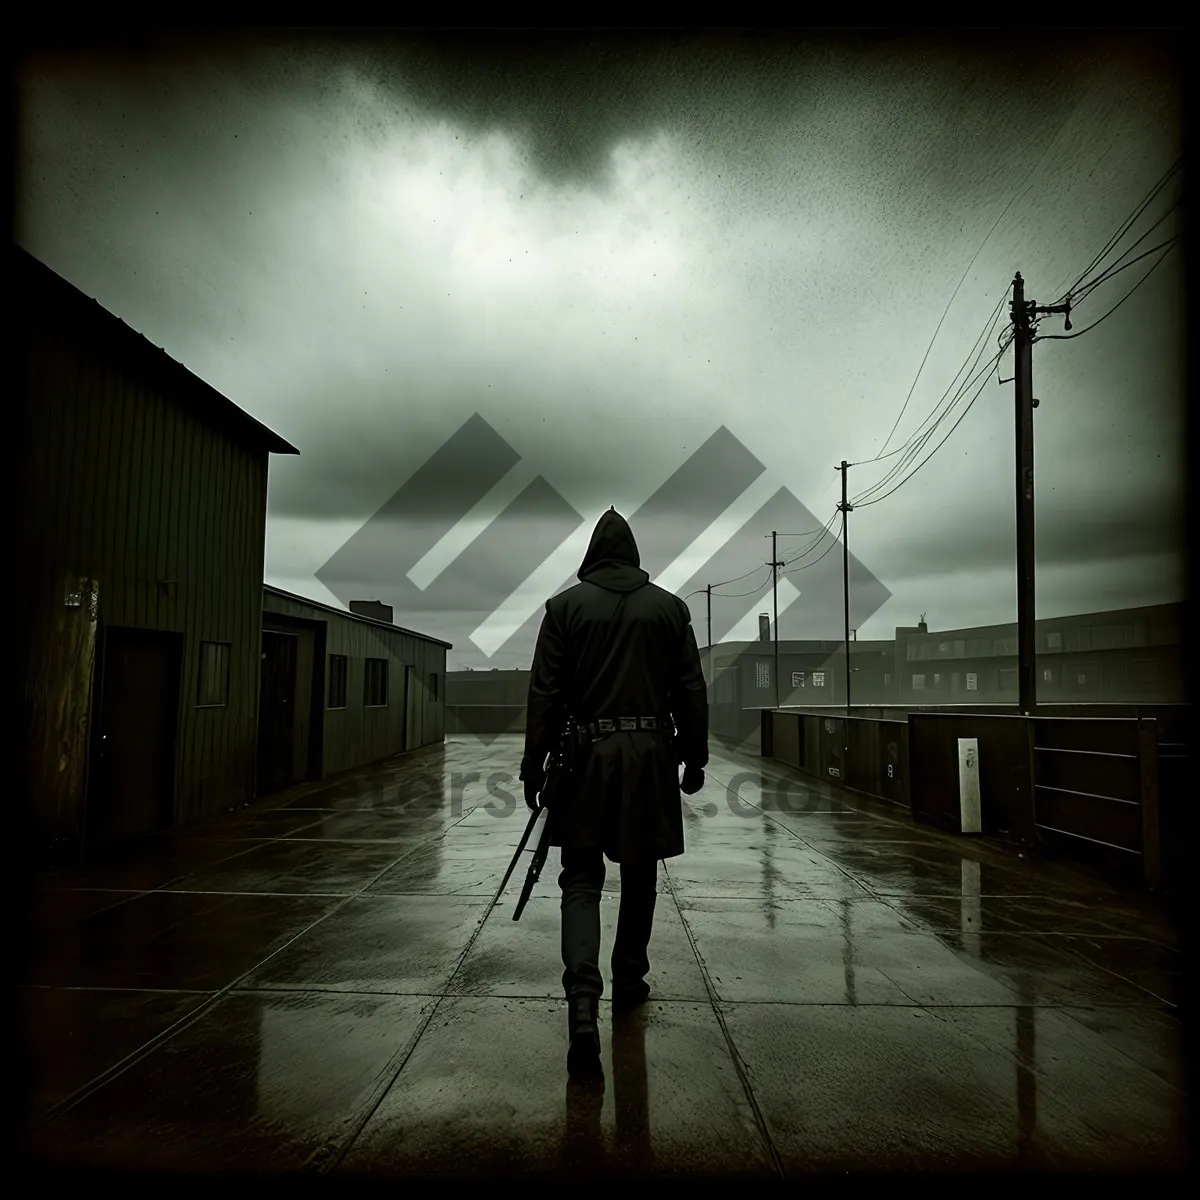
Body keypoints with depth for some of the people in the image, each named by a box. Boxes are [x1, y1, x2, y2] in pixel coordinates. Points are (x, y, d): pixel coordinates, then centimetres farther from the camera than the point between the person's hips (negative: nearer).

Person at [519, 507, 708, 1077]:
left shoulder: (565, 605, -1)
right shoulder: (670, 607, 3)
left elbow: (544, 692, -3)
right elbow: (691, 691, 4)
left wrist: (533, 766, 2)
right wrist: (695, 758, 12)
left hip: (586, 753, -1)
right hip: (651, 755, 2)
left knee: (581, 879, 5)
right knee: (639, 876, 17)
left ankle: (583, 998, -11)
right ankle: (629, 981, 31)